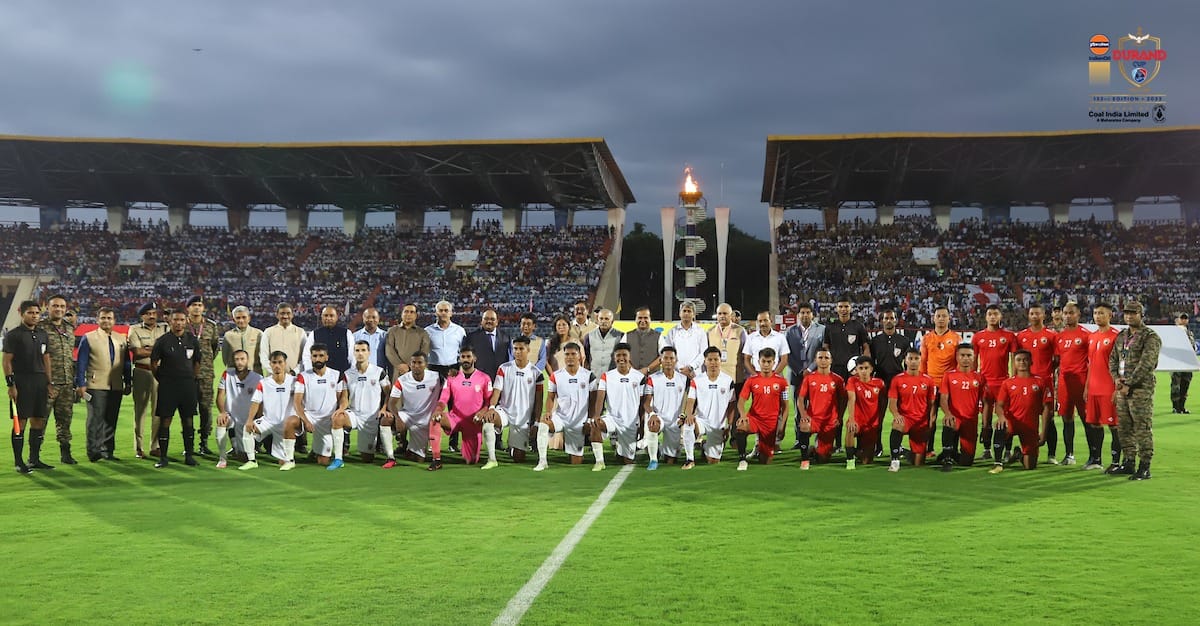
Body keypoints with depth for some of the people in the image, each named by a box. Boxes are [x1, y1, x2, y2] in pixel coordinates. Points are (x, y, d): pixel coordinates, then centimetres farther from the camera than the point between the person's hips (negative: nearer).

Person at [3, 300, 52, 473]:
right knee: (20, 422, -3)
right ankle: (18, 462, 3)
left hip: (40, 381, 6)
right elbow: (7, 361, -6)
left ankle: (35, 459, 16)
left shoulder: (42, 335, 14)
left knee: (38, 421, 7)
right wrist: (10, 385, -12)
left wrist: (48, 383, 12)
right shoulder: (13, 335, -3)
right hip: (21, 381, -6)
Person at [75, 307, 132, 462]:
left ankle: (107, 451, 13)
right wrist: (80, 384, -7)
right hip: (96, 386, -4)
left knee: (111, 420, 7)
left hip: (116, 387, 4)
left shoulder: (122, 339, 13)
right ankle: (94, 451, -2)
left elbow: (127, 364, 16)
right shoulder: (88, 338, 2)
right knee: (96, 419, -5)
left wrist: (128, 383, 11)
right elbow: (81, 364, -1)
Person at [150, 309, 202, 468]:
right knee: (165, 420, -1)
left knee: (188, 420, 6)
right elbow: (153, 363, 4)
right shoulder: (163, 341, -2)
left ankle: (189, 455, 13)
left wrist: (194, 380, 10)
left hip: (188, 385, 2)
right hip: (167, 385, -2)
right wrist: (162, 380, 5)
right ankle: (163, 457, 5)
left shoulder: (192, 340, 7)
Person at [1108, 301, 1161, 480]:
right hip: (1122, 388, 7)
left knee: (1143, 428, -6)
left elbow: (1146, 364, -15)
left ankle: (1144, 467, -2)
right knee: (1124, 427, 11)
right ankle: (1128, 463, 20)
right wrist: (1116, 377, 1)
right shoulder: (1121, 336, 17)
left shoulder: (1150, 337, -6)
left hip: (1141, 388, -7)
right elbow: (1113, 359, 19)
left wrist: (1129, 384, -16)